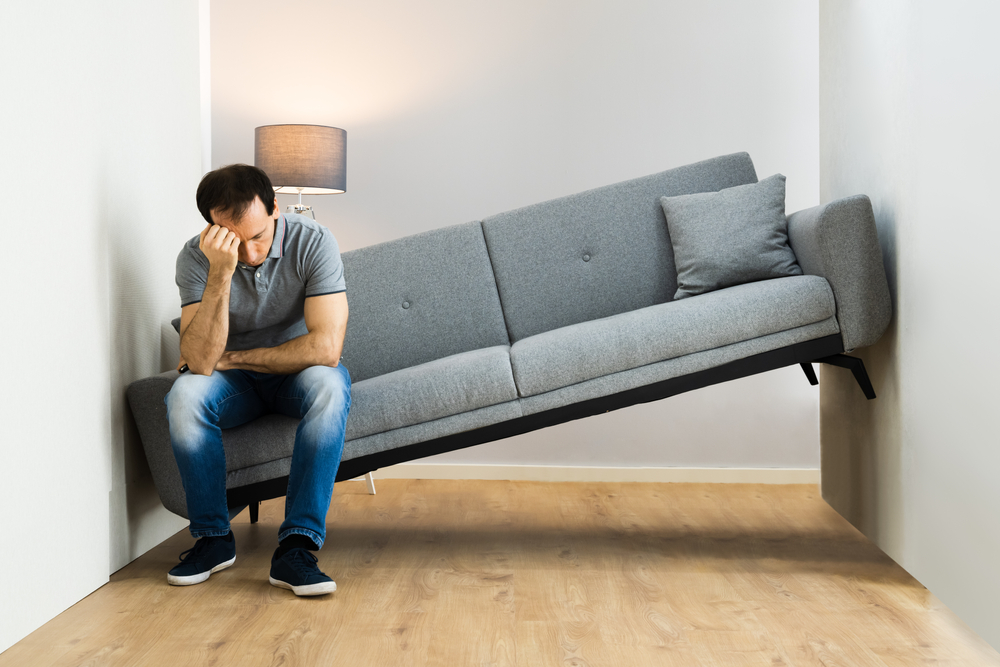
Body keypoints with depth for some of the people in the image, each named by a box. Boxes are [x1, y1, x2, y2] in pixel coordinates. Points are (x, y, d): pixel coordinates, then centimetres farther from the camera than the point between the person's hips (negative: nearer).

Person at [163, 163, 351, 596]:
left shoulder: (312, 242, -21)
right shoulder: (195, 257, -16)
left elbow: (326, 347, -28)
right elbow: (200, 361, -27)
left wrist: (232, 357, -19)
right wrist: (221, 272, -37)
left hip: (296, 373, -1)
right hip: (235, 382, 2)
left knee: (329, 385, -35)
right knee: (184, 394, -30)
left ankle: (295, 547, -32)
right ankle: (213, 537, -11)